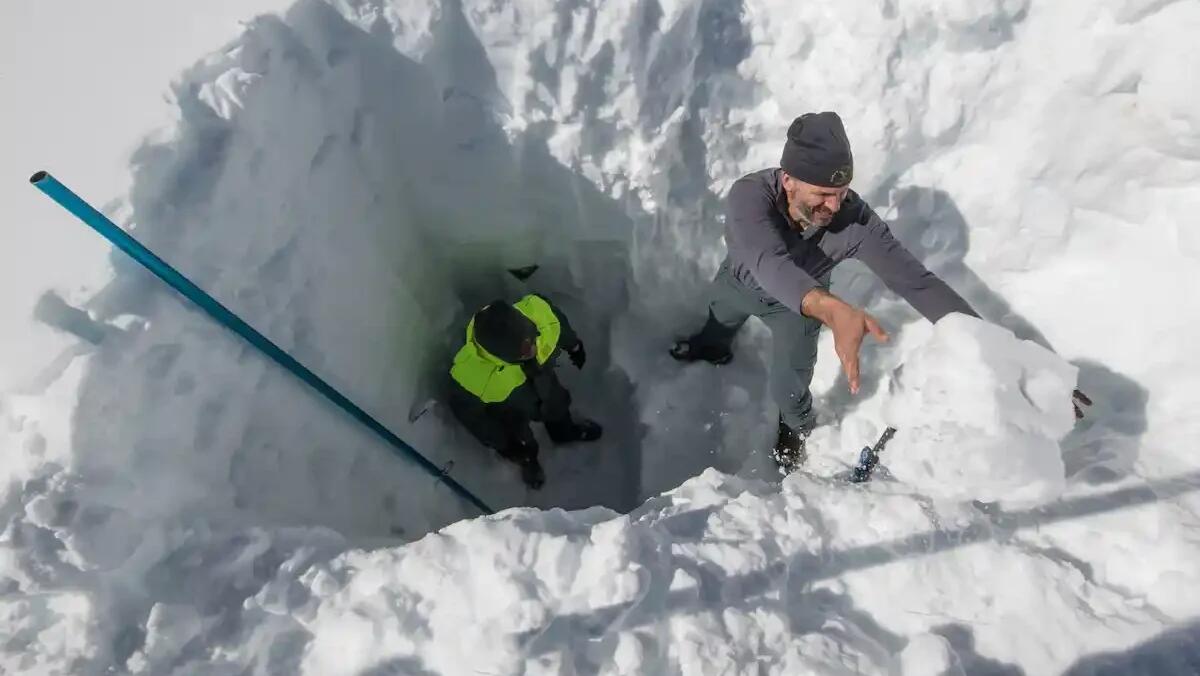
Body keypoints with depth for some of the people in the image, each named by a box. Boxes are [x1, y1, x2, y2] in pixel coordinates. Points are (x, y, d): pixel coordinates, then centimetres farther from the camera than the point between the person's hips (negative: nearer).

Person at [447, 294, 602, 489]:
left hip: (542, 380, 3)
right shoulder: (472, 375, -49)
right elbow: (466, 409, -25)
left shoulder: (538, 311, -43)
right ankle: (528, 461, 66)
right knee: (523, 447, 29)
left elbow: (559, 321, -16)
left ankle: (564, 431, 72)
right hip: (508, 410, -3)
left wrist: (574, 345, 4)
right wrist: (501, 442, -13)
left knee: (557, 406, 35)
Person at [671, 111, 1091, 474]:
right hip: (740, 282, 1)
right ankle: (713, 349, 68)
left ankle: (797, 429, 38)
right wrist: (832, 310, -78)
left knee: (789, 387, 2)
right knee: (718, 322, 29)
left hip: (800, 304, 0)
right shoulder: (749, 196, -42)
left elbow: (916, 282, -37)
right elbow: (769, 264, -59)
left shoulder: (855, 219, -37)